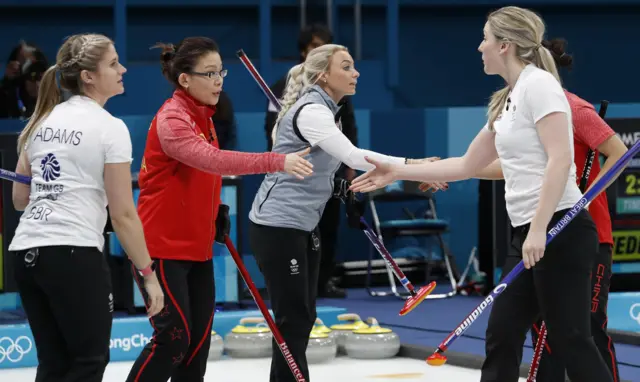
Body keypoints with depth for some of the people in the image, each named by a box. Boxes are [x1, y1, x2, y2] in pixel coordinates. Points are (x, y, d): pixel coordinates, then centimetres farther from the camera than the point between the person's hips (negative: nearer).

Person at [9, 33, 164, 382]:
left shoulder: (43, 120, 13)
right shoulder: (110, 128, -7)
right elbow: (123, 214, -8)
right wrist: (148, 273, -2)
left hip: (26, 251, 7)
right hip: (74, 254, -7)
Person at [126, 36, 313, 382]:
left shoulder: (203, 116, 10)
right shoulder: (171, 119, -19)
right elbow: (212, 160, -36)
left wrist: (216, 214, 9)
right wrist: (277, 162, -43)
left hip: (196, 246, 9)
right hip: (163, 246, -9)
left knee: (199, 338, 10)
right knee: (173, 337, -11)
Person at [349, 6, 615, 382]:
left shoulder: (538, 83, -10)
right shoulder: (509, 100, 18)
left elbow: (560, 159, -20)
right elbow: (467, 165, 26)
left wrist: (539, 230, -25)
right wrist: (397, 172, 27)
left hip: (560, 230, -10)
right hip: (530, 234, 10)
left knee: (570, 341, -7)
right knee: (502, 338, 9)